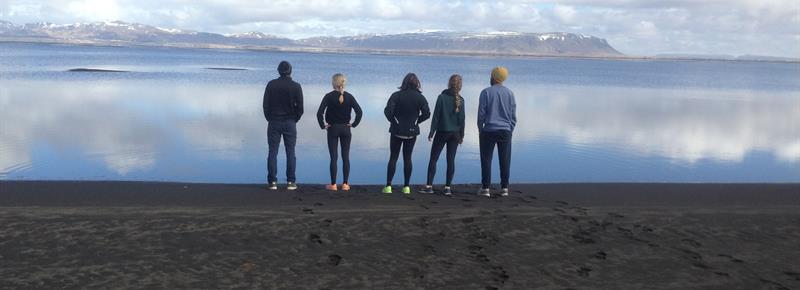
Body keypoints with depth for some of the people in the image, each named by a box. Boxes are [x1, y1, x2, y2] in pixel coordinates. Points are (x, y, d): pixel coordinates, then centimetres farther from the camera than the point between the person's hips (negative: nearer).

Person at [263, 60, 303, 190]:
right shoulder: (296, 86, -3)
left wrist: (269, 119, 10)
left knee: (273, 152, 3)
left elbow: (266, 104, 0)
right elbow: (300, 107, -3)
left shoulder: (271, 84, -1)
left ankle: (272, 182, 1)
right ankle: (291, 182, 3)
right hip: (290, 123, 0)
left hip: (274, 122, 1)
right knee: (290, 153, 4)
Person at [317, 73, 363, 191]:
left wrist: (323, 125, -5)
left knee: (333, 157, 2)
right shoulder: (349, 96, -1)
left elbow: (320, 113, -15)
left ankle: (333, 184, 5)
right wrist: (354, 124, 0)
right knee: (346, 157, 7)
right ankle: (345, 184, 9)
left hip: (332, 129, -2)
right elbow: (359, 111, -8)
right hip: (345, 129, 2)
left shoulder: (329, 96, -8)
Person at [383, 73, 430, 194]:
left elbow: (388, 111, -16)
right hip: (412, 132, 2)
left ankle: (388, 186, 2)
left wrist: (393, 121, 1)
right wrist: (416, 121, 6)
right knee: (407, 158, 10)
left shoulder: (396, 95, -9)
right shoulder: (420, 97, -3)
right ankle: (406, 187, 10)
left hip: (397, 131, -2)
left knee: (393, 158, 5)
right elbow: (427, 113, -8)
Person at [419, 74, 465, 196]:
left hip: (442, 132, -3)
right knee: (451, 160, 6)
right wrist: (461, 135, 11)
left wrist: (431, 132, -3)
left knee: (433, 158, 3)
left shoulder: (442, 97, -8)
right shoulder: (460, 100, 1)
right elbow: (462, 119, 3)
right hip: (455, 133, 3)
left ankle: (429, 185, -1)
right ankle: (448, 187, 4)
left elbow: (436, 116, -8)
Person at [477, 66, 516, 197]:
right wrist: (510, 130, 14)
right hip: (505, 131, 3)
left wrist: (480, 129, 7)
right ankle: (504, 188, 8)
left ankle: (485, 188, 1)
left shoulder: (486, 92, -4)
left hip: (489, 131, -2)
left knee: (486, 160, 3)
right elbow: (513, 115, 7)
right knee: (505, 160, 7)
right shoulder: (509, 93, 5)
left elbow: (481, 113, -4)